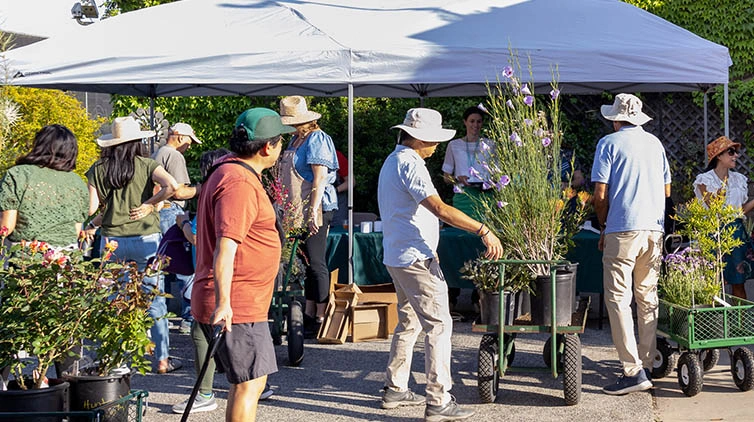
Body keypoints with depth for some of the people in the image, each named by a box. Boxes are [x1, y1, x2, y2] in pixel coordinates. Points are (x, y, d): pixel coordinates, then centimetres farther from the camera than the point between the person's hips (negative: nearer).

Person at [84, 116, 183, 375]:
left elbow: (92, 207, -3)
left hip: (111, 240, 2)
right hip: (145, 239, -2)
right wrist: (150, 204, -6)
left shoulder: (98, 169, 2)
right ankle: (162, 360, 7)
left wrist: (93, 224, 18)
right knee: (154, 300, 4)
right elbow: (172, 186, -19)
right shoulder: (146, 165, -3)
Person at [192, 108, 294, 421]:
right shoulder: (240, 183, -19)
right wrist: (223, 302, -36)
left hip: (242, 304, 11)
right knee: (249, 384, -7)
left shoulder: (229, 170, 16)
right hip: (237, 307, -11)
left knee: (249, 382, 18)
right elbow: (225, 246, -30)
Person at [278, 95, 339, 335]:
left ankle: (321, 318, -3)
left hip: (315, 210, -9)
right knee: (307, 263, 11)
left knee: (316, 263, -7)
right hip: (298, 212, 9)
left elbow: (320, 177, -18)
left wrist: (314, 211, -23)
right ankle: (309, 315, 15)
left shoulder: (316, 139, -11)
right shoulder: (296, 140, 18)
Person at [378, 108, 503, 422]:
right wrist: (484, 231, -30)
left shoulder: (393, 161, 16)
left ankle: (394, 390, 27)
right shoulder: (409, 164, -17)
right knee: (438, 324, -10)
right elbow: (439, 209, -27)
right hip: (415, 258, -11)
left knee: (409, 322, 20)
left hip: (397, 257, 11)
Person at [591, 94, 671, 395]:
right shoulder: (655, 143, 13)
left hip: (623, 230, -6)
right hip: (654, 229, 6)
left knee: (618, 299, -4)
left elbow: (600, 195, -7)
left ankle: (633, 372, -11)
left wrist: (604, 228, 6)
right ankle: (647, 364, 17)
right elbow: (667, 190, 18)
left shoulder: (609, 143, -2)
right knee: (648, 298, 14)